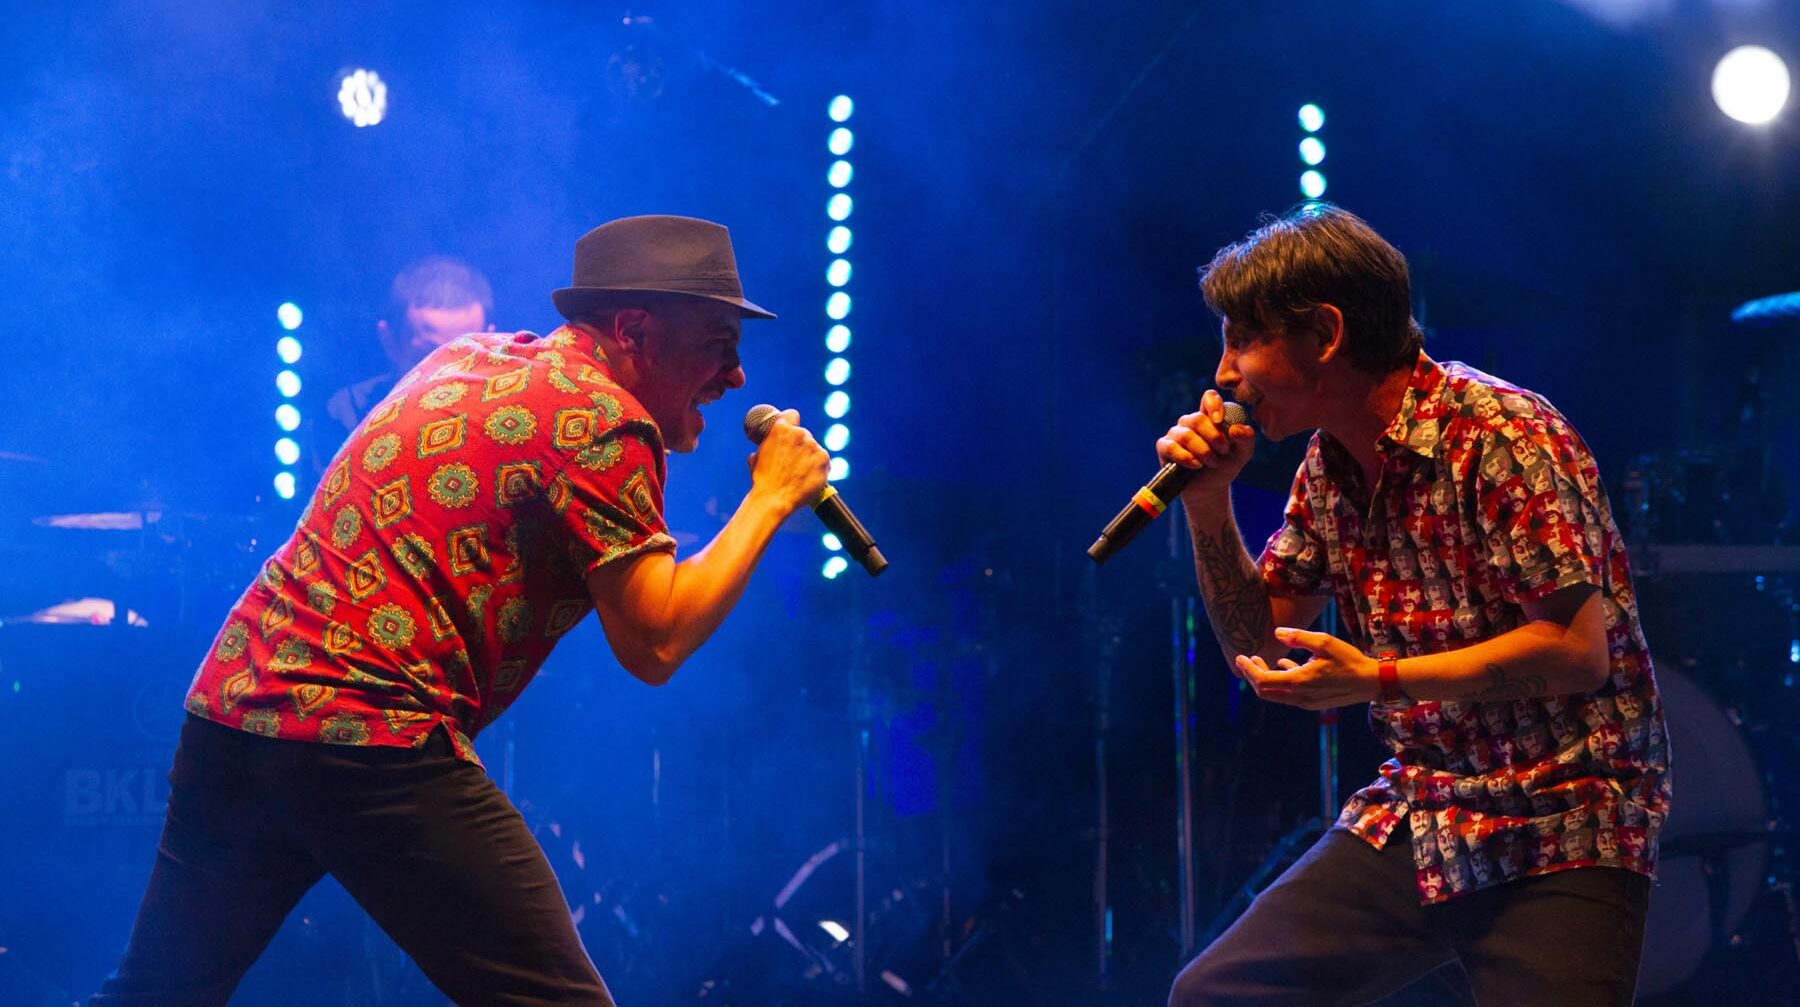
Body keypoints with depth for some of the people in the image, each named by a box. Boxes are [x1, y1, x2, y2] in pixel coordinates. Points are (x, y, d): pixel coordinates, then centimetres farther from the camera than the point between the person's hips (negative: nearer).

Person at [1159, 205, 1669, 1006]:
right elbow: (1258, 646, 14)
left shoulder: (1499, 434, -16)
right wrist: (1208, 504, 0)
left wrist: (1378, 679, -21)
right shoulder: (1328, 467, 8)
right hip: (1411, 819, 7)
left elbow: (1578, 652, -21)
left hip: (1557, 840, -7)